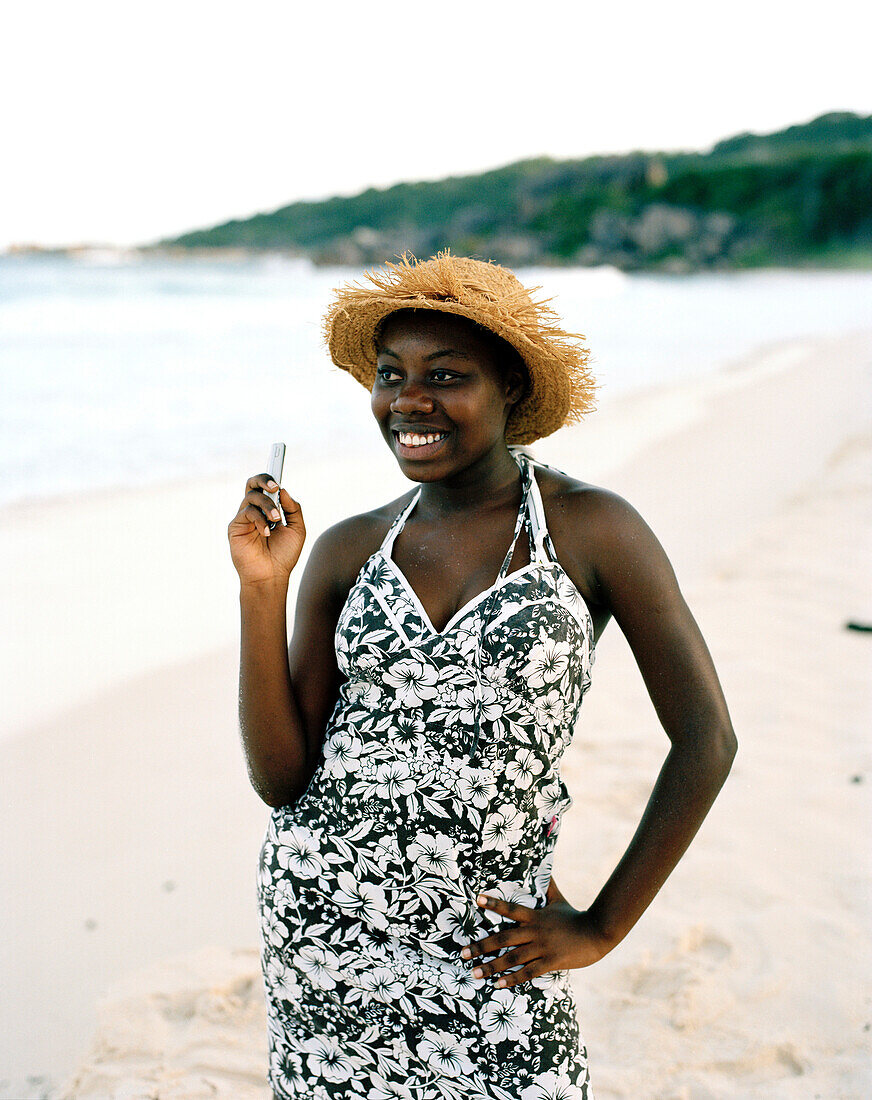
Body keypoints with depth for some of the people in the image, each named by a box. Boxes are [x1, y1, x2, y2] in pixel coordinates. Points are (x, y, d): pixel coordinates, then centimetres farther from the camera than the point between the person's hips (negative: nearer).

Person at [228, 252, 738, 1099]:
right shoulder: (348, 551, 0)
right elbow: (280, 778, -3)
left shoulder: (591, 530, -9)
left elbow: (706, 742, -6)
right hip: (318, 904, 3)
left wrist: (602, 927, -3)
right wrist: (261, 589, -12)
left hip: (483, 940, -2)